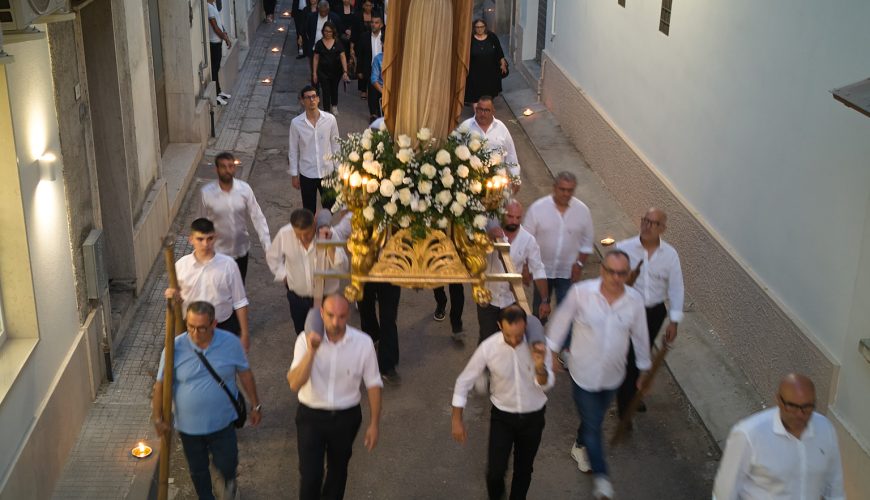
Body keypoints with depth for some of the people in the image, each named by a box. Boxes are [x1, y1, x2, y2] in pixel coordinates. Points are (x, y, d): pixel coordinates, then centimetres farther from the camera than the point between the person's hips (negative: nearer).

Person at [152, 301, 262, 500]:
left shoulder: (230, 343, -16)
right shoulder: (175, 348, -18)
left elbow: (245, 373, -1)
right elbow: (161, 385, -8)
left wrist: (255, 405, 5)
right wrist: (158, 419, -4)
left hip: (222, 422, 0)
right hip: (188, 426, 0)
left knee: (226, 464, 14)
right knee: (198, 470, 19)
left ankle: (229, 481, 51)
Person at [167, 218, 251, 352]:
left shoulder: (228, 264, -14)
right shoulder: (181, 265, -9)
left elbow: (239, 302, -6)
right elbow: (177, 298, 4)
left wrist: (245, 333, -4)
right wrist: (173, 296, -20)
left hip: (225, 328, -1)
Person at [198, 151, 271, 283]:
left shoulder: (244, 189, -14)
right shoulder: (206, 192, -19)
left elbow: (257, 217, -8)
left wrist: (267, 246, -16)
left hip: (241, 249, 2)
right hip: (218, 251, -2)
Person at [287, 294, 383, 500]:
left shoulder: (363, 343, -17)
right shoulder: (306, 339, -17)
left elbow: (373, 385, -5)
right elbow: (294, 385, -25)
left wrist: (374, 424, -1)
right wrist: (311, 351, -36)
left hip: (347, 417, 1)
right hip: (311, 416, -1)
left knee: (338, 469, 22)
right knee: (310, 474, -5)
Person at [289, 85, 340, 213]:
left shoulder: (330, 119, -9)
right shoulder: (296, 123, -11)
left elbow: (335, 145, 1)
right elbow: (293, 151, -3)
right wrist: (294, 174, -1)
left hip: (327, 171, 1)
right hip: (307, 173, -1)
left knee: (329, 205, 15)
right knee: (309, 209, 12)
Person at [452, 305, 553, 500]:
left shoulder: (538, 344, -21)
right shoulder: (488, 347, -23)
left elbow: (546, 386, -15)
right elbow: (464, 381, -11)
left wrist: (540, 366, -37)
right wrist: (457, 420, -9)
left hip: (533, 416, 1)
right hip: (502, 416, -1)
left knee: (524, 469, 18)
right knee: (495, 471, -2)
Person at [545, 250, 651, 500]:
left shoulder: (635, 300, -14)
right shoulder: (581, 292, -22)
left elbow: (640, 335, 1)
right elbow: (561, 320, -6)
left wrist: (644, 368, 10)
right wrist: (551, 351, -1)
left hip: (613, 375, 3)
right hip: (583, 373, -3)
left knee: (594, 419, 25)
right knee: (592, 425, 3)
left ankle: (580, 446, 55)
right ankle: (601, 476, 20)